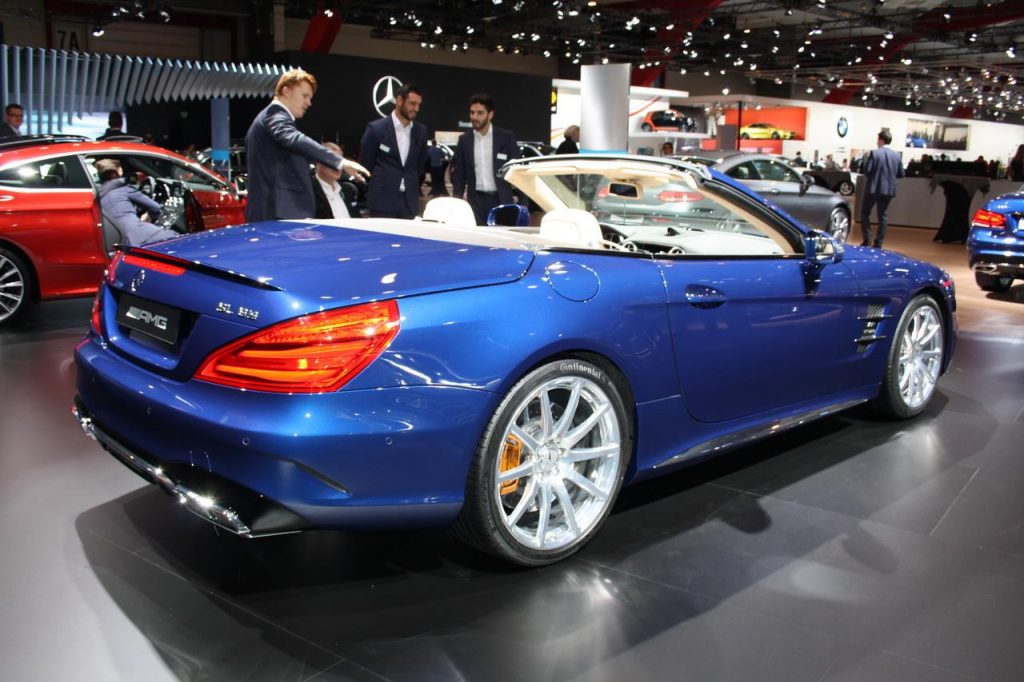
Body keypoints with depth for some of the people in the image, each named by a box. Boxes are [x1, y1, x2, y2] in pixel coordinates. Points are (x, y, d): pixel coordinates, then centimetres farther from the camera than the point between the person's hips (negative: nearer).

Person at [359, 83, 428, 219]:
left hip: (409, 201, 4)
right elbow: (365, 164, 3)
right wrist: (379, 185, 11)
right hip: (382, 200, -4)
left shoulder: (421, 130, 7)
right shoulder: (376, 128, -6)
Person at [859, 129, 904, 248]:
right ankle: (878, 243, 7)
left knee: (865, 213, 11)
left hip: (873, 188, -4)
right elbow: (901, 174, 8)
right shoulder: (896, 155, 4)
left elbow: (866, 171, -14)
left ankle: (867, 239, 3)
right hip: (888, 189, 4)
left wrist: (865, 161, 6)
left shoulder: (874, 153, -10)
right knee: (882, 216, 8)